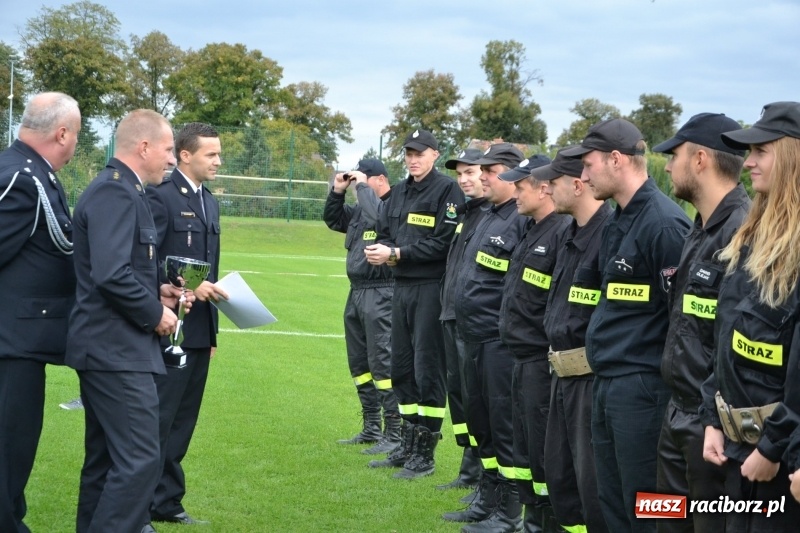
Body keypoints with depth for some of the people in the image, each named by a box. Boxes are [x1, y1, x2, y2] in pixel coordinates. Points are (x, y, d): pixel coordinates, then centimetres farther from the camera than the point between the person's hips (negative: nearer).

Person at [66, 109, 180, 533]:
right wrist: (155, 312, -14)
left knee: (107, 459, 15)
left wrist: (154, 290, 10)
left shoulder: (118, 189, 16)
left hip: (107, 346, 11)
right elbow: (111, 275, -27)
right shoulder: (115, 192, -17)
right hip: (117, 348, -11)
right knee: (139, 459, -11)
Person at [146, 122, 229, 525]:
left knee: (183, 421, 12)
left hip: (200, 330, 8)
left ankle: (167, 503, 19)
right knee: (158, 420, -5)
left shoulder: (209, 202, 15)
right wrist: (188, 288, -23)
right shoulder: (161, 196, -11)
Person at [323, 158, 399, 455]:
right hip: (357, 292, 9)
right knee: (359, 363, 14)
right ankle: (371, 429, 24)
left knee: (382, 362, -9)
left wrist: (362, 187, -14)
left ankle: (393, 435, -5)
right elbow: (333, 220, 26)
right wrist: (338, 192, 11)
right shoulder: (360, 209, 15)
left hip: (381, 294, -9)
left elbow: (376, 217, -29)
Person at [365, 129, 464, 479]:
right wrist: (380, 250, -7)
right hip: (402, 288, 8)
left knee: (428, 369, -4)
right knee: (402, 368, 13)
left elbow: (444, 243, -16)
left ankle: (425, 454, 3)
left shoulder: (447, 190, -8)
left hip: (431, 289, -8)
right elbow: (383, 233, 16)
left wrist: (397, 253, -15)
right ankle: (407, 446, 24)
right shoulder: (399, 192, 16)